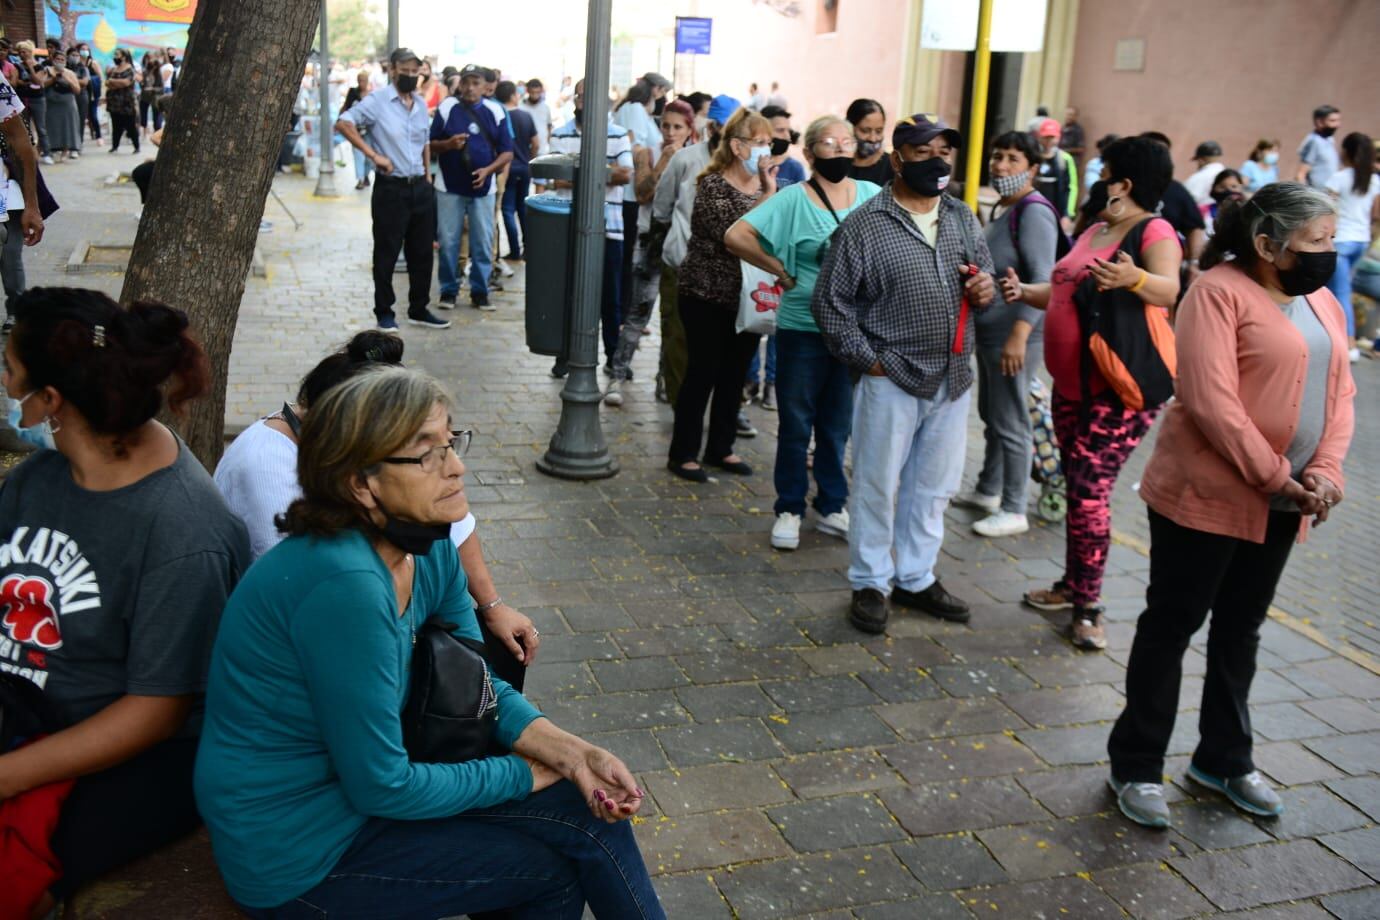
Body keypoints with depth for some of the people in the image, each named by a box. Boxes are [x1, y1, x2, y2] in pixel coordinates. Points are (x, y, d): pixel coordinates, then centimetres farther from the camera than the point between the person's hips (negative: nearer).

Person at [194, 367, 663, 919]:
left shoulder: (431, 552, -4)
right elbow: (380, 786, -24)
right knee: (555, 867, -5)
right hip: (296, 858, -7)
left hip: (352, 784, 7)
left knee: (587, 808, 2)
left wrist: (571, 754, -11)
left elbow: (484, 687, 5)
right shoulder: (344, 583, -31)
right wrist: (527, 775, -12)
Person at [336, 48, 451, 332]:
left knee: (422, 252, 11)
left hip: (421, 188, 6)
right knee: (386, 253, 2)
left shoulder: (421, 104, 12)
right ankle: (384, 313, 12)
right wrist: (374, 155, -19)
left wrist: (426, 178, 13)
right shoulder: (377, 101, -7)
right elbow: (343, 124, -15)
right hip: (391, 188, -6)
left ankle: (419, 310, 22)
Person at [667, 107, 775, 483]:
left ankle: (721, 448, 25)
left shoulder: (764, 185, 9)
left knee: (735, 374, 12)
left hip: (748, 295, 7)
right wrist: (768, 196, -23)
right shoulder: (713, 185, -11)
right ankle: (683, 453, 11)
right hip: (708, 296, -6)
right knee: (703, 373, -1)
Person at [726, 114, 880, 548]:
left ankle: (832, 508, 27)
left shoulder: (872, 196, 4)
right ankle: (789, 511, 18)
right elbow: (737, 236, -14)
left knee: (839, 425, 14)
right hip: (804, 329, -3)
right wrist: (782, 271, -10)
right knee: (796, 424, 6)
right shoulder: (794, 199, -7)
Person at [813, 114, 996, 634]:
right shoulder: (866, 225, -8)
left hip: (952, 381, 6)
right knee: (877, 486, 3)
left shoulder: (963, 219, 10)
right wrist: (867, 359, -10)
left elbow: (984, 271, 22)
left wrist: (985, 287, -2)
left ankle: (916, 579, 30)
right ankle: (869, 584, 19)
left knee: (933, 488, 14)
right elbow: (830, 301, -6)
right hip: (891, 380, -5)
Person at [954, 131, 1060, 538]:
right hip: (988, 329, 10)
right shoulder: (1000, 208, 12)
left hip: (1013, 333, -9)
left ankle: (1013, 511, 8)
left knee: (1010, 422, -2)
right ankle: (988, 490, 34)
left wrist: (1019, 335, -29)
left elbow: (1043, 281, -23)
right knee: (990, 414, 19)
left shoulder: (1034, 212, -16)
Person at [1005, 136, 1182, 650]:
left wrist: (1134, 278, -49)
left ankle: (1088, 607, -4)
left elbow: (1169, 289, -28)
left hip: (1121, 388, -9)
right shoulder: (1094, 232, 15)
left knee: (1090, 490, -13)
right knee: (1077, 486, 15)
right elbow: (1066, 292, 22)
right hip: (1071, 382, 9)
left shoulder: (1154, 232, -11)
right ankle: (1073, 584, 26)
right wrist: (1025, 293, 4)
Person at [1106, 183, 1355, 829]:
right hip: (1207, 496, -7)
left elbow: (1340, 394, 9)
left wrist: (1325, 470, -8)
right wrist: (1274, 477, -18)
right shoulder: (1220, 292, -13)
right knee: (1172, 626, 3)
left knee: (1240, 630, 18)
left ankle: (1223, 759, 33)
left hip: (1281, 507, 8)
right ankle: (1136, 766, 16)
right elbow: (1209, 399, -21)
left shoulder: (1322, 303, 11)